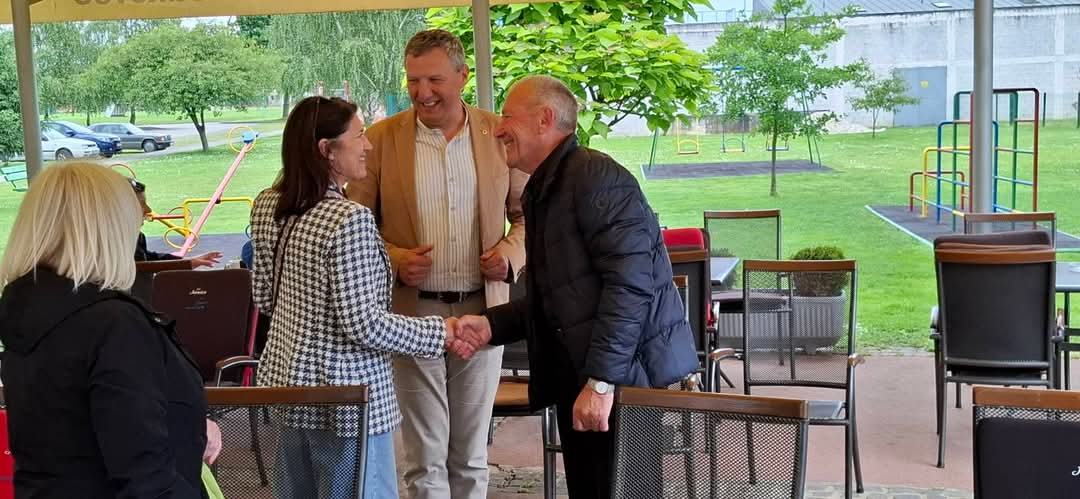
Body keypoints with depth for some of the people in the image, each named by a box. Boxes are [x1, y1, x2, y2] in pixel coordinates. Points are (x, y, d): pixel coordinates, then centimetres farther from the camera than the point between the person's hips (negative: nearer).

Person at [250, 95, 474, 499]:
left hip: (285, 379, 8)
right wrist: (440, 333, -11)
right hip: (344, 398, -8)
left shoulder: (268, 207, 3)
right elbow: (365, 325, -22)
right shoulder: (349, 219, -22)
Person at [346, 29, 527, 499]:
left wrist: (511, 251, -10)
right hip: (412, 310, -1)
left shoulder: (499, 133, 2)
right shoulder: (382, 137, -2)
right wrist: (393, 258, -15)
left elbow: (526, 213, 10)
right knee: (425, 458, 4)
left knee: (471, 454, 14)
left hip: (482, 308, 2)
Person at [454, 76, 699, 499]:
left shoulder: (596, 177, -14)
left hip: (622, 376, -9)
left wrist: (601, 381, -25)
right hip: (573, 376, 9)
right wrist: (493, 325, 6)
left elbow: (631, 283, -22)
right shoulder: (540, 192, 16)